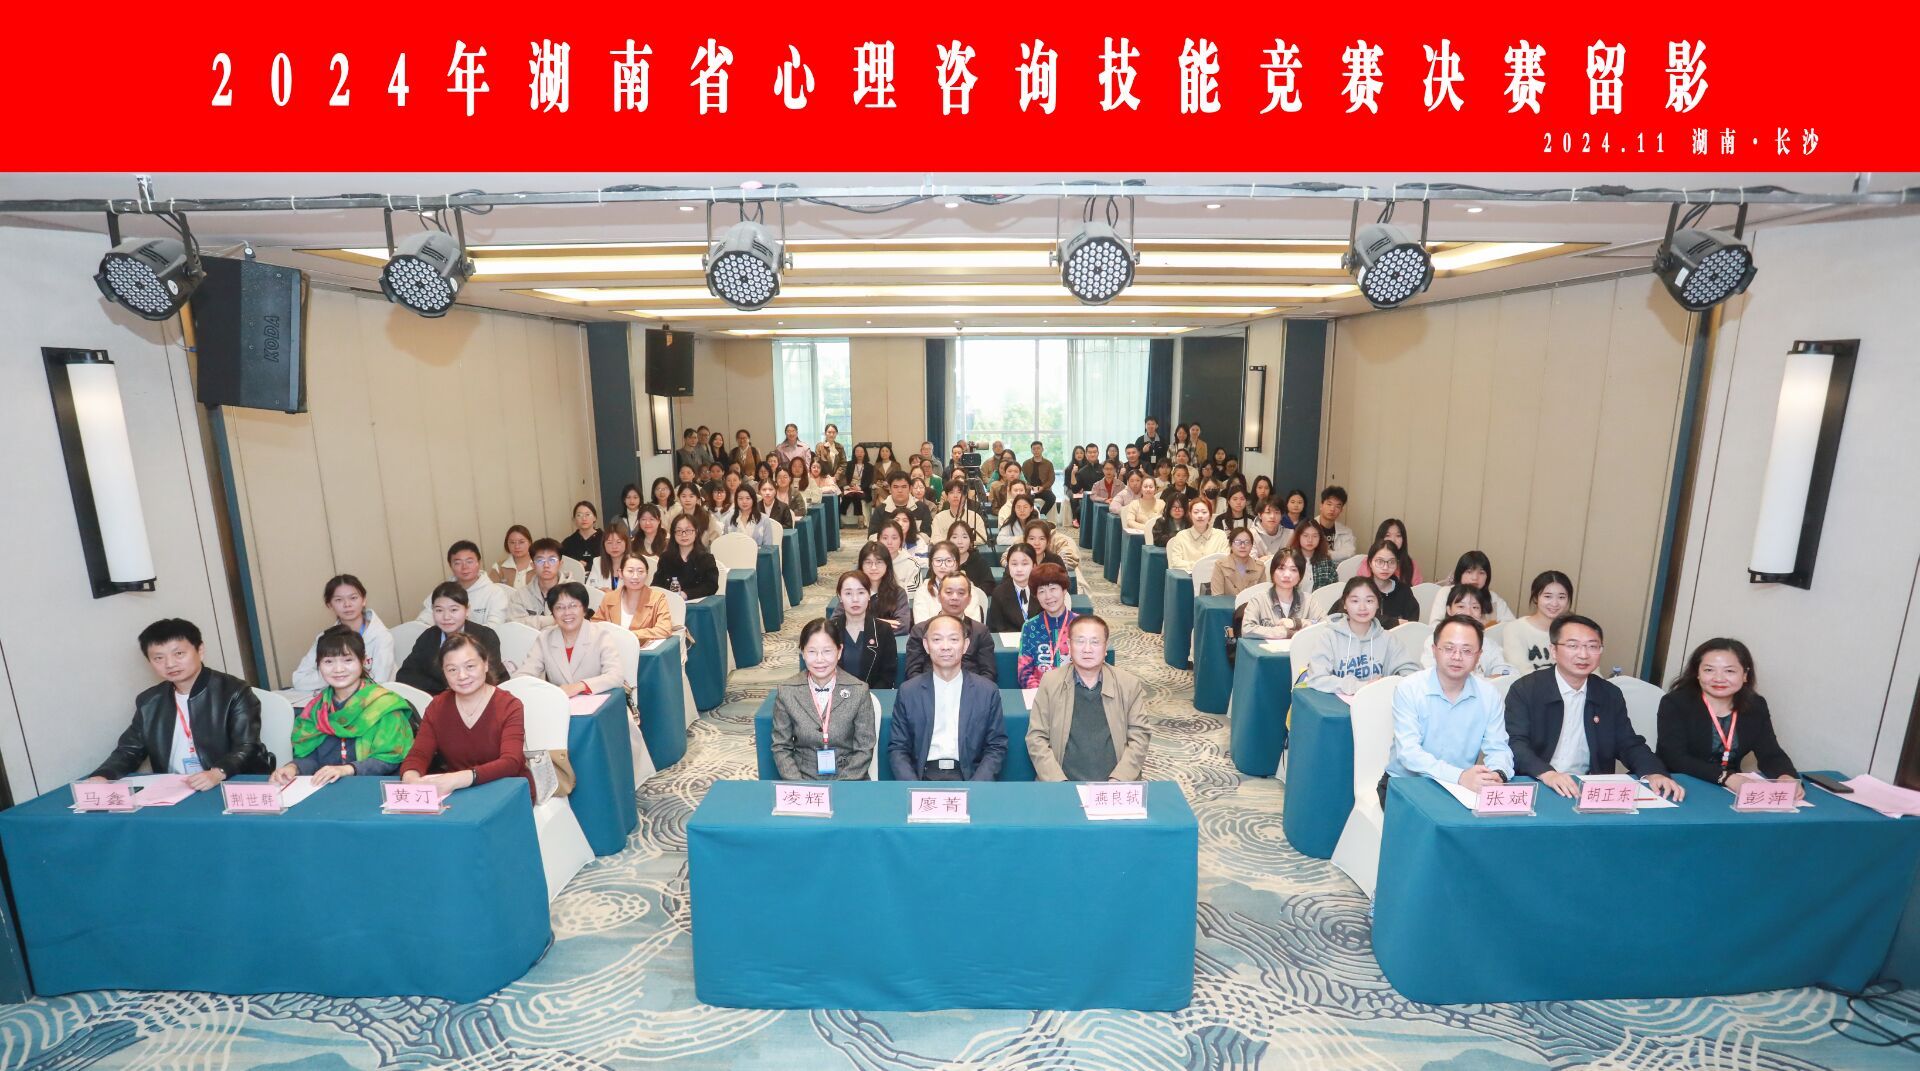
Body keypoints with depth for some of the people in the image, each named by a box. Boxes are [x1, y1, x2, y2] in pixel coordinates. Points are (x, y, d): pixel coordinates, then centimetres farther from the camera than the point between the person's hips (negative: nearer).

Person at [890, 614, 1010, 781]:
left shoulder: (987, 691, 4)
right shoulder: (908, 691, 5)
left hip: (969, 775, 0)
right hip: (923, 775, 0)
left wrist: (974, 790, -11)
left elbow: (996, 747, 4)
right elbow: (897, 748, 6)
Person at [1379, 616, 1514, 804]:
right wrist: (1460, 776, -37)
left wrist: (1498, 774, -25)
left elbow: (1498, 748, 0)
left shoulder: (1489, 694, 1)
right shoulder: (1408, 689, -13)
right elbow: (1408, 751, -22)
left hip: (1462, 788, 5)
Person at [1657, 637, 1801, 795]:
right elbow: (1674, 757, -19)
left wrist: (1787, 777, -21)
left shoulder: (1756, 707, 5)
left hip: (1729, 793, 6)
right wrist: (1728, 777, -31)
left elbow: (1771, 754, 0)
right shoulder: (1674, 703, -12)